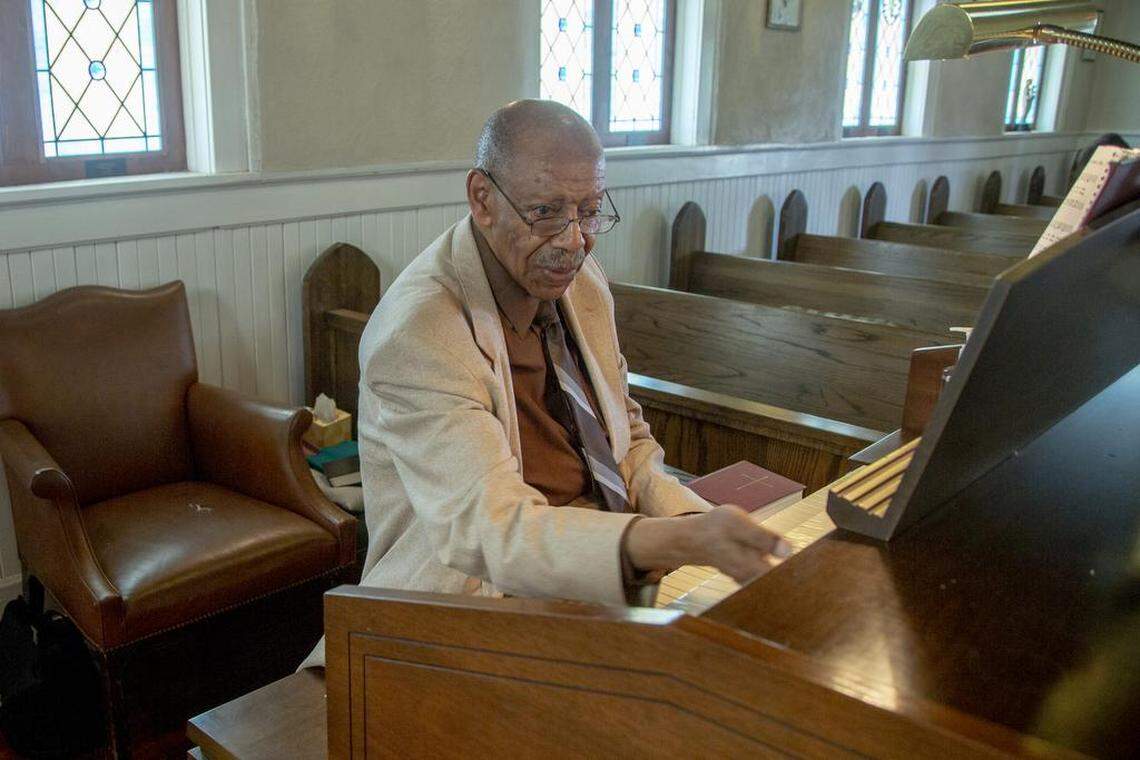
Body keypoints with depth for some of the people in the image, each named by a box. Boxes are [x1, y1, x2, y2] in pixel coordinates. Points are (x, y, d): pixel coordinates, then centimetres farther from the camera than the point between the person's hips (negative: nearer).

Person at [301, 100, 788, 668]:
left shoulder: (580, 281, 6)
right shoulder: (417, 333, -21)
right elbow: (491, 531, -29)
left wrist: (694, 519, -8)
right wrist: (684, 540, -42)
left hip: (605, 588, 8)